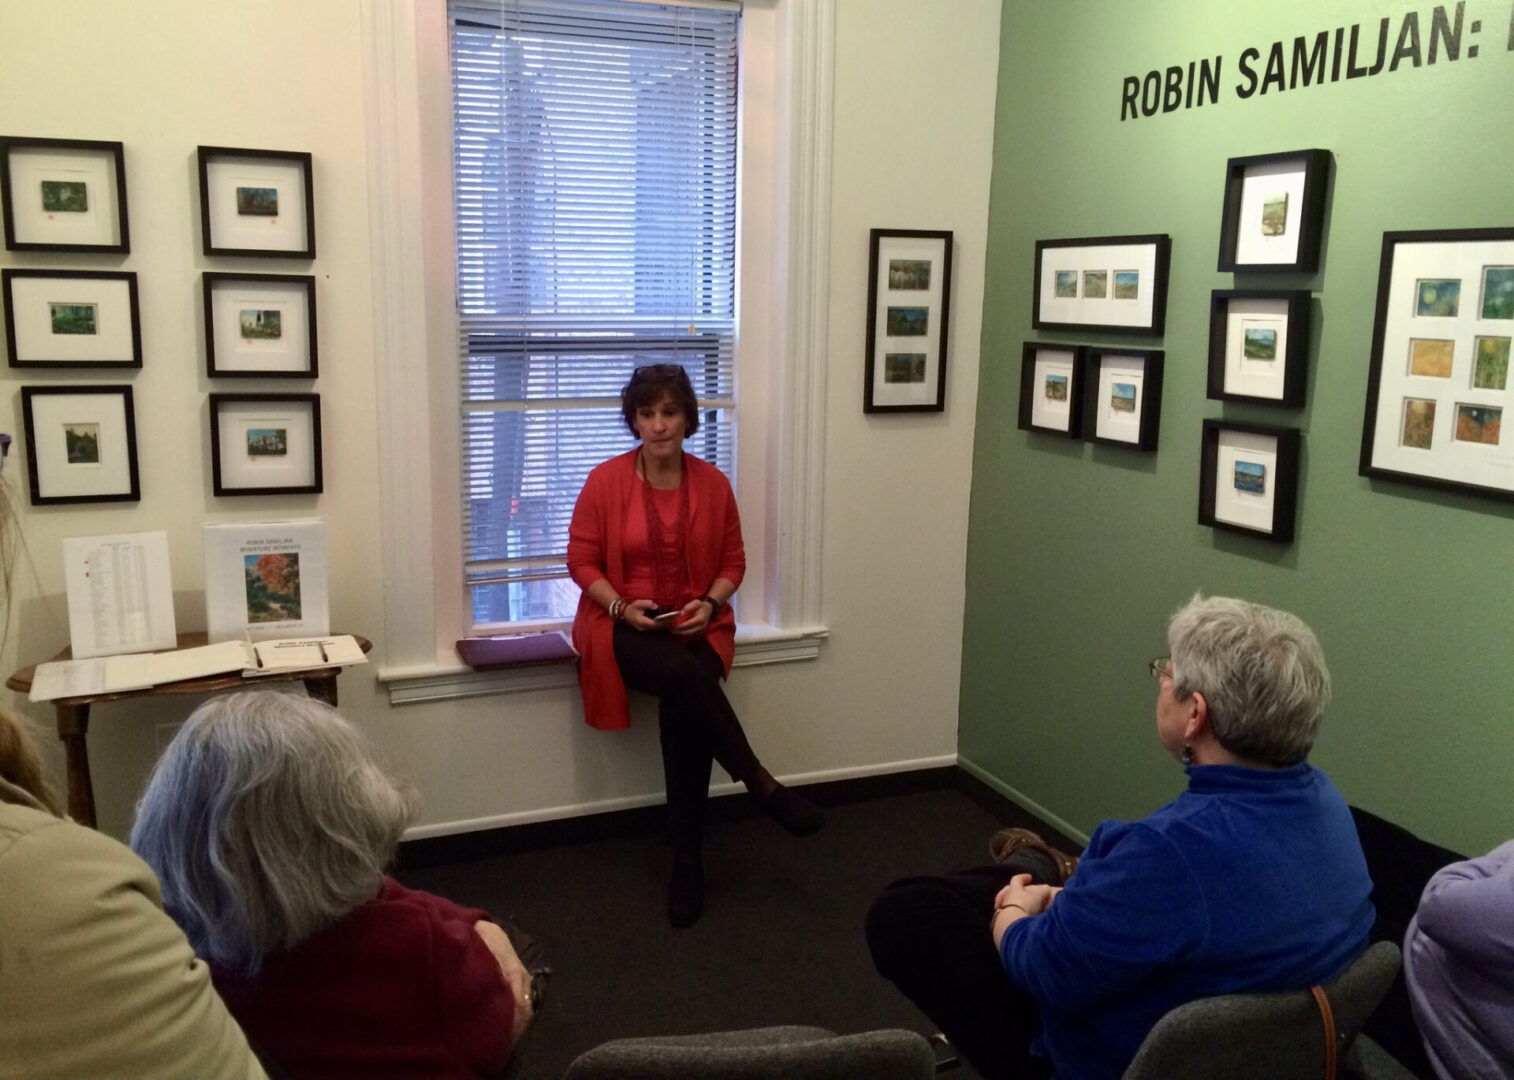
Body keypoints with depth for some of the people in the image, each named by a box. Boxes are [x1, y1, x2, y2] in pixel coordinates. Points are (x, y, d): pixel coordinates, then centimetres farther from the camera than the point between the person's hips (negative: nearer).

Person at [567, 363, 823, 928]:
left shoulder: (713, 484, 1)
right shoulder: (605, 481, -5)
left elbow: (733, 562, 10)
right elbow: (582, 562, -1)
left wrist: (709, 604, -9)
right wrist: (623, 607, -16)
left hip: (695, 625, 2)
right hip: (624, 624, -2)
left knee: (683, 709, -29)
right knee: (684, 674, -36)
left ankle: (688, 859, -16)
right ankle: (762, 786, -22)